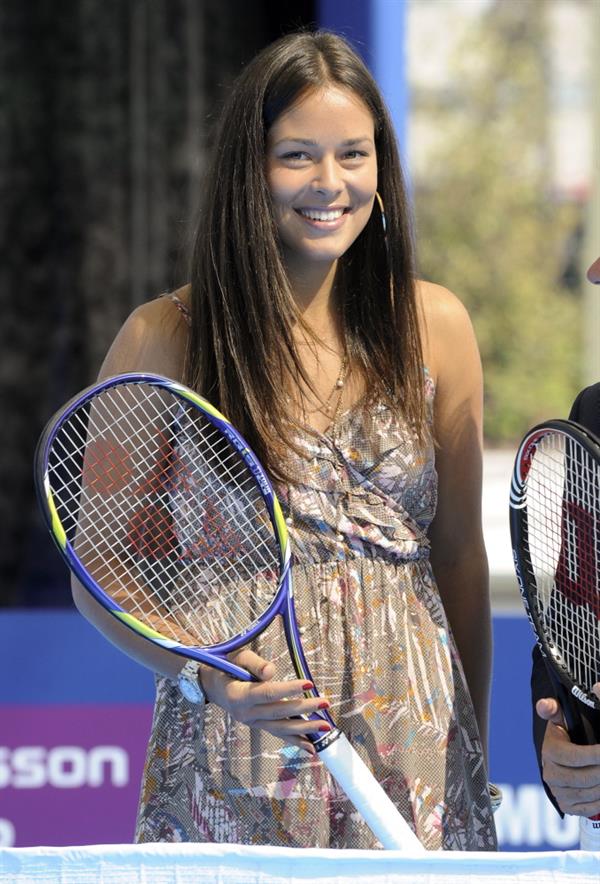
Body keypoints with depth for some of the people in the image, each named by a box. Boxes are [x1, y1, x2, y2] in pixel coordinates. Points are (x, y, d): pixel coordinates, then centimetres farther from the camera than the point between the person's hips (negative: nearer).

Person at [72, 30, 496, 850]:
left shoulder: (433, 326, 5)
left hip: (415, 762, 2)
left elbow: (459, 555, 12)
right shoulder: (162, 340, -3)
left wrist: (473, 756, 13)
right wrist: (205, 677, -18)